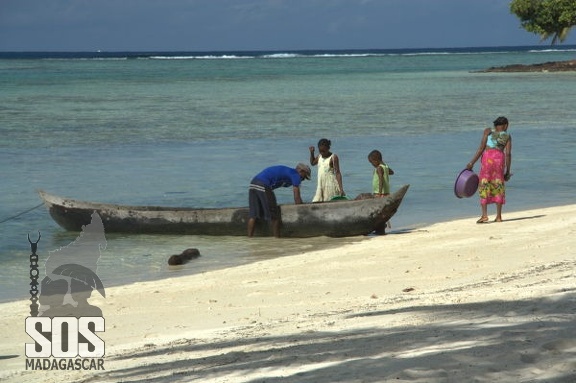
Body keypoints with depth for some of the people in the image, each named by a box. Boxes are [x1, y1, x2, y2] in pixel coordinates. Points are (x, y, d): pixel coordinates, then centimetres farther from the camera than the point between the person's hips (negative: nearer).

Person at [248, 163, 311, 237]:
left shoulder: (288, 172, 32)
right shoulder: (296, 175, 5)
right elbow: (297, 197, 3)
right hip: (263, 186, -9)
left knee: (253, 214, 8)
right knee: (274, 214, 1)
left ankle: (249, 237, 4)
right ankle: (277, 238, 6)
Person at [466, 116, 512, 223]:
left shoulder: (488, 131, 9)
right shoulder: (507, 136, 12)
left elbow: (481, 147, 0)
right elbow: (508, 154, 3)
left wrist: (472, 163, 1)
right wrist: (508, 171, 7)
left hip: (488, 157, -2)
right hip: (500, 157, 2)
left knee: (484, 186, 1)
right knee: (498, 186, 11)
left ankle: (484, 215, -10)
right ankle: (499, 216, 10)